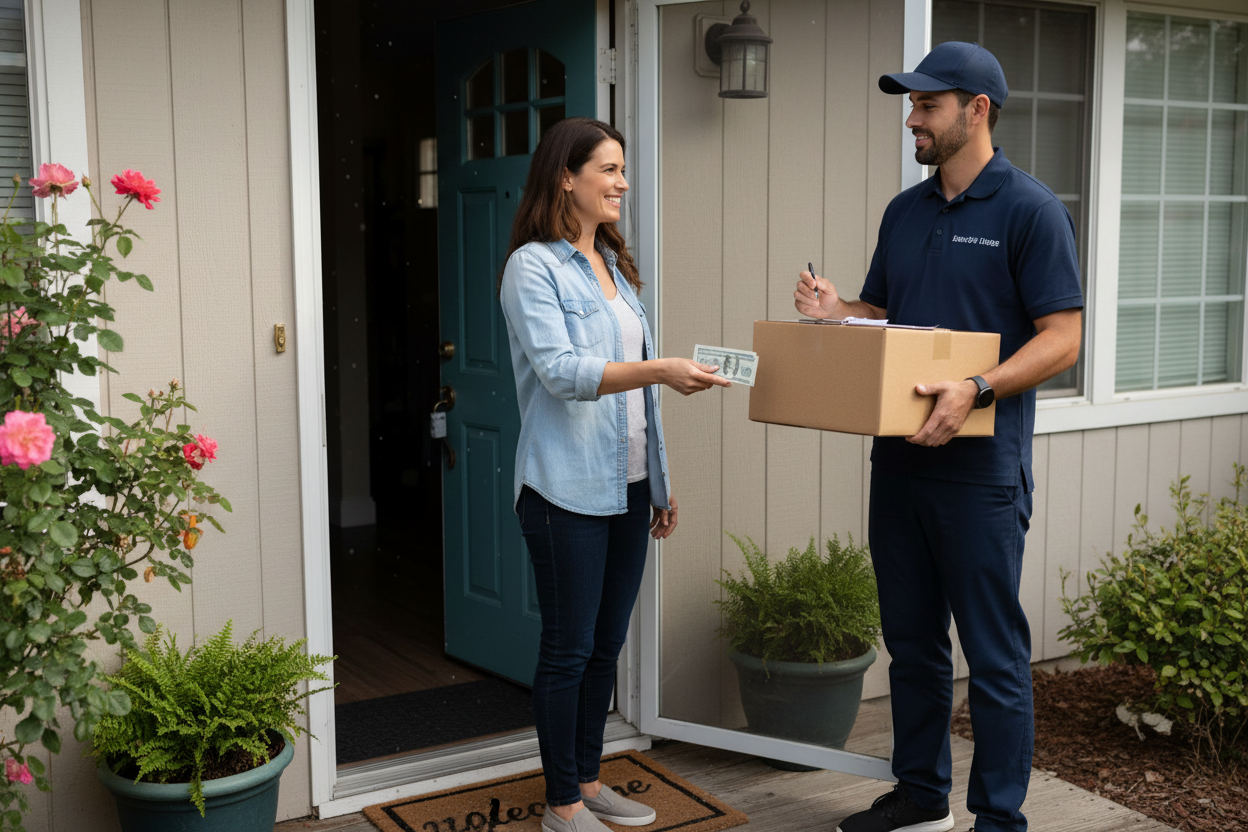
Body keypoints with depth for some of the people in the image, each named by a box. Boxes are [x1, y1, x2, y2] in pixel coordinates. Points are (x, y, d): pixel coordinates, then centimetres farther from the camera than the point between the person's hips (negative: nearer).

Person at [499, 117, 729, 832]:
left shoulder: (615, 265, 15)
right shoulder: (534, 266, -9)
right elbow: (561, 370, -22)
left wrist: (661, 483, 18)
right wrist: (660, 370, -34)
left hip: (627, 486, 8)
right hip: (567, 490, -7)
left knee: (608, 643, 14)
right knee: (569, 649, 2)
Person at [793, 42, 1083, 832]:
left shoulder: (1029, 209, -8)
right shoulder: (905, 211, 13)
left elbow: (1063, 338, -13)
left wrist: (977, 390, -27)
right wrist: (836, 311, -2)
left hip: (980, 469, -7)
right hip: (899, 461, 7)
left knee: (994, 655, 2)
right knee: (911, 641, 16)